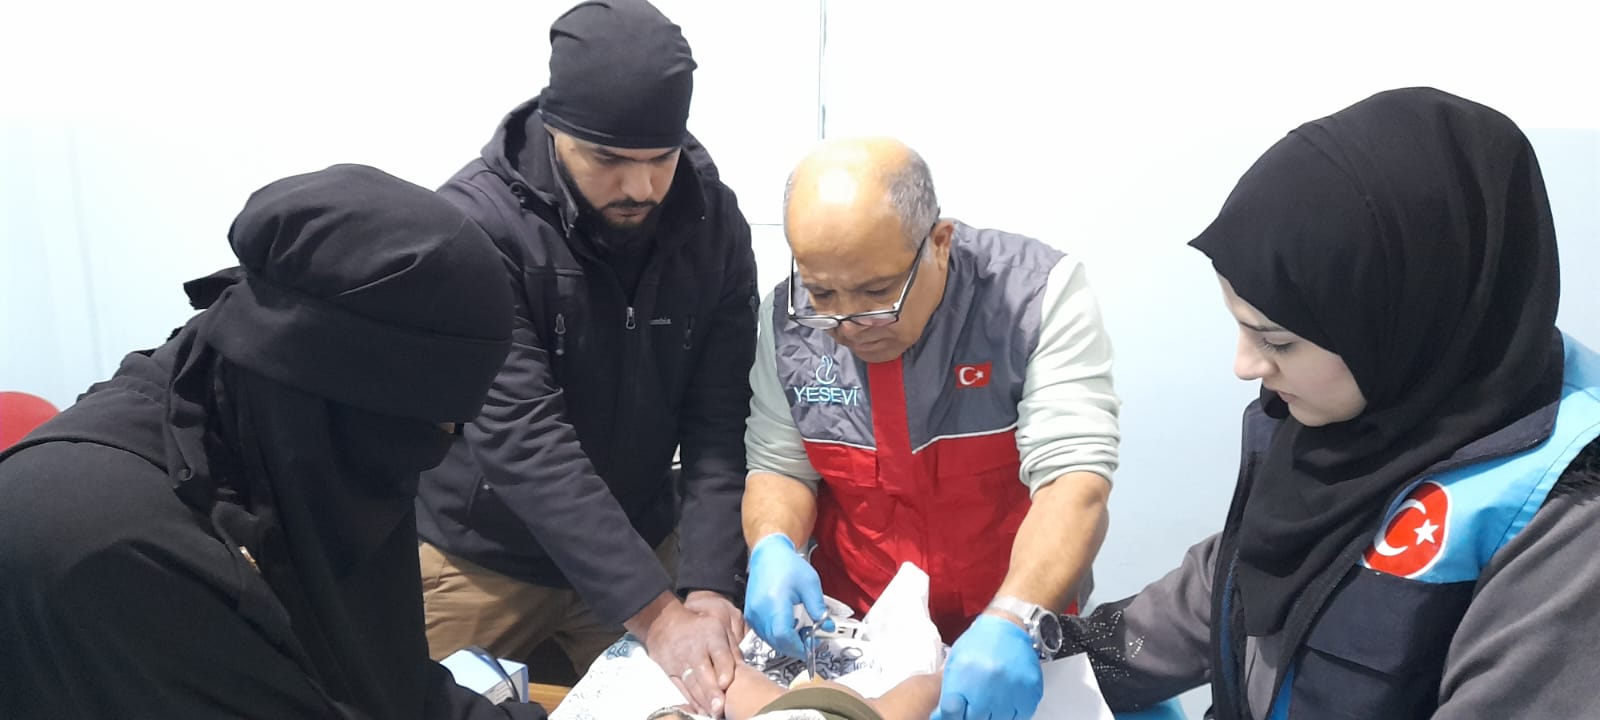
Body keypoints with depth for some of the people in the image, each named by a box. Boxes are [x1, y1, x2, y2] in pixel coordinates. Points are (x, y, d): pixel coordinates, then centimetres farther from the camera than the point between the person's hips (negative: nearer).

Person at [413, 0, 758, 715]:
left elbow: (717, 427, -12)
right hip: (481, 556, -2)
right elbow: (524, 438, -29)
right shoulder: (475, 222, -23)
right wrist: (655, 613, -33)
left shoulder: (715, 222, -11)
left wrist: (708, 584, -24)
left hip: (641, 547, 3)